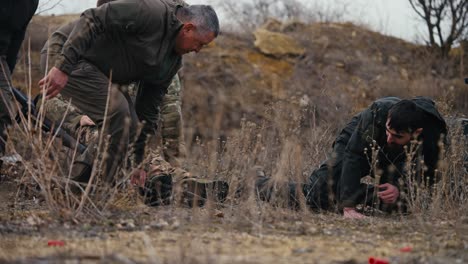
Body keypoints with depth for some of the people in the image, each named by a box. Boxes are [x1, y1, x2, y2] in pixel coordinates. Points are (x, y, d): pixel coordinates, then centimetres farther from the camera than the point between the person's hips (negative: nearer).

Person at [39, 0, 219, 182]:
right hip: (70, 62, -10)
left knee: (130, 129, 1)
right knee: (117, 110, -23)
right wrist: (63, 66, -34)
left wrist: (138, 163, 10)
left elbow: (149, 110, 11)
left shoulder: (172, 62, 6)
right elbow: (92, 19, -28)